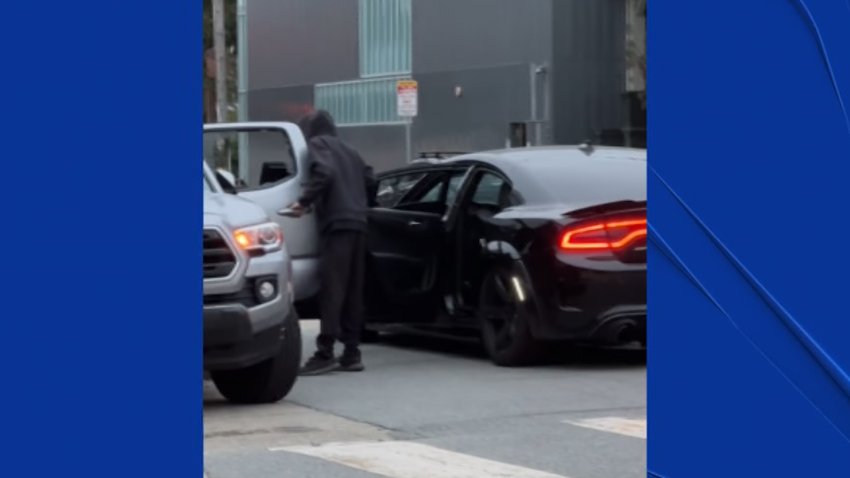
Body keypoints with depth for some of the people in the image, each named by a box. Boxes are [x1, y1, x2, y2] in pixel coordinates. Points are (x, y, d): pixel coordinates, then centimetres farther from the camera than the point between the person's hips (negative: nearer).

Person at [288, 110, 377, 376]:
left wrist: (304, 201, -10)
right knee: (353, 291, 8)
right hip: (358, 223, 8)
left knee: (332, 289, -11)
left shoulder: (317, 144, 4)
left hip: (336, 223, -8)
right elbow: (370, 181, 23)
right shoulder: (348, 151, 27)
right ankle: (351, 352, 7)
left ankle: (325, 353, -15)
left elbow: (324, 173, -14)